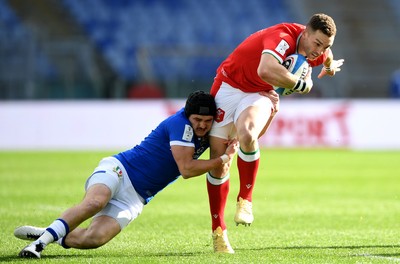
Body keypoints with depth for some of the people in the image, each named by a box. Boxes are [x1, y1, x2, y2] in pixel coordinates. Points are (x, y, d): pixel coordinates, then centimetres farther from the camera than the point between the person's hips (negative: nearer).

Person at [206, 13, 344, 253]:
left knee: (247, 135, -31)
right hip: (229, 87, -4)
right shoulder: (283, 38, -30)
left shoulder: (317, 51, -5)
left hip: (260, 95, 4)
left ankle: (245, 200, -13)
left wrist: (329, 66, 44)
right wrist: (302, 84, -36)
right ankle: (218, 229, 12)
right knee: (218, 160, -3)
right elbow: (266, 71, -49)